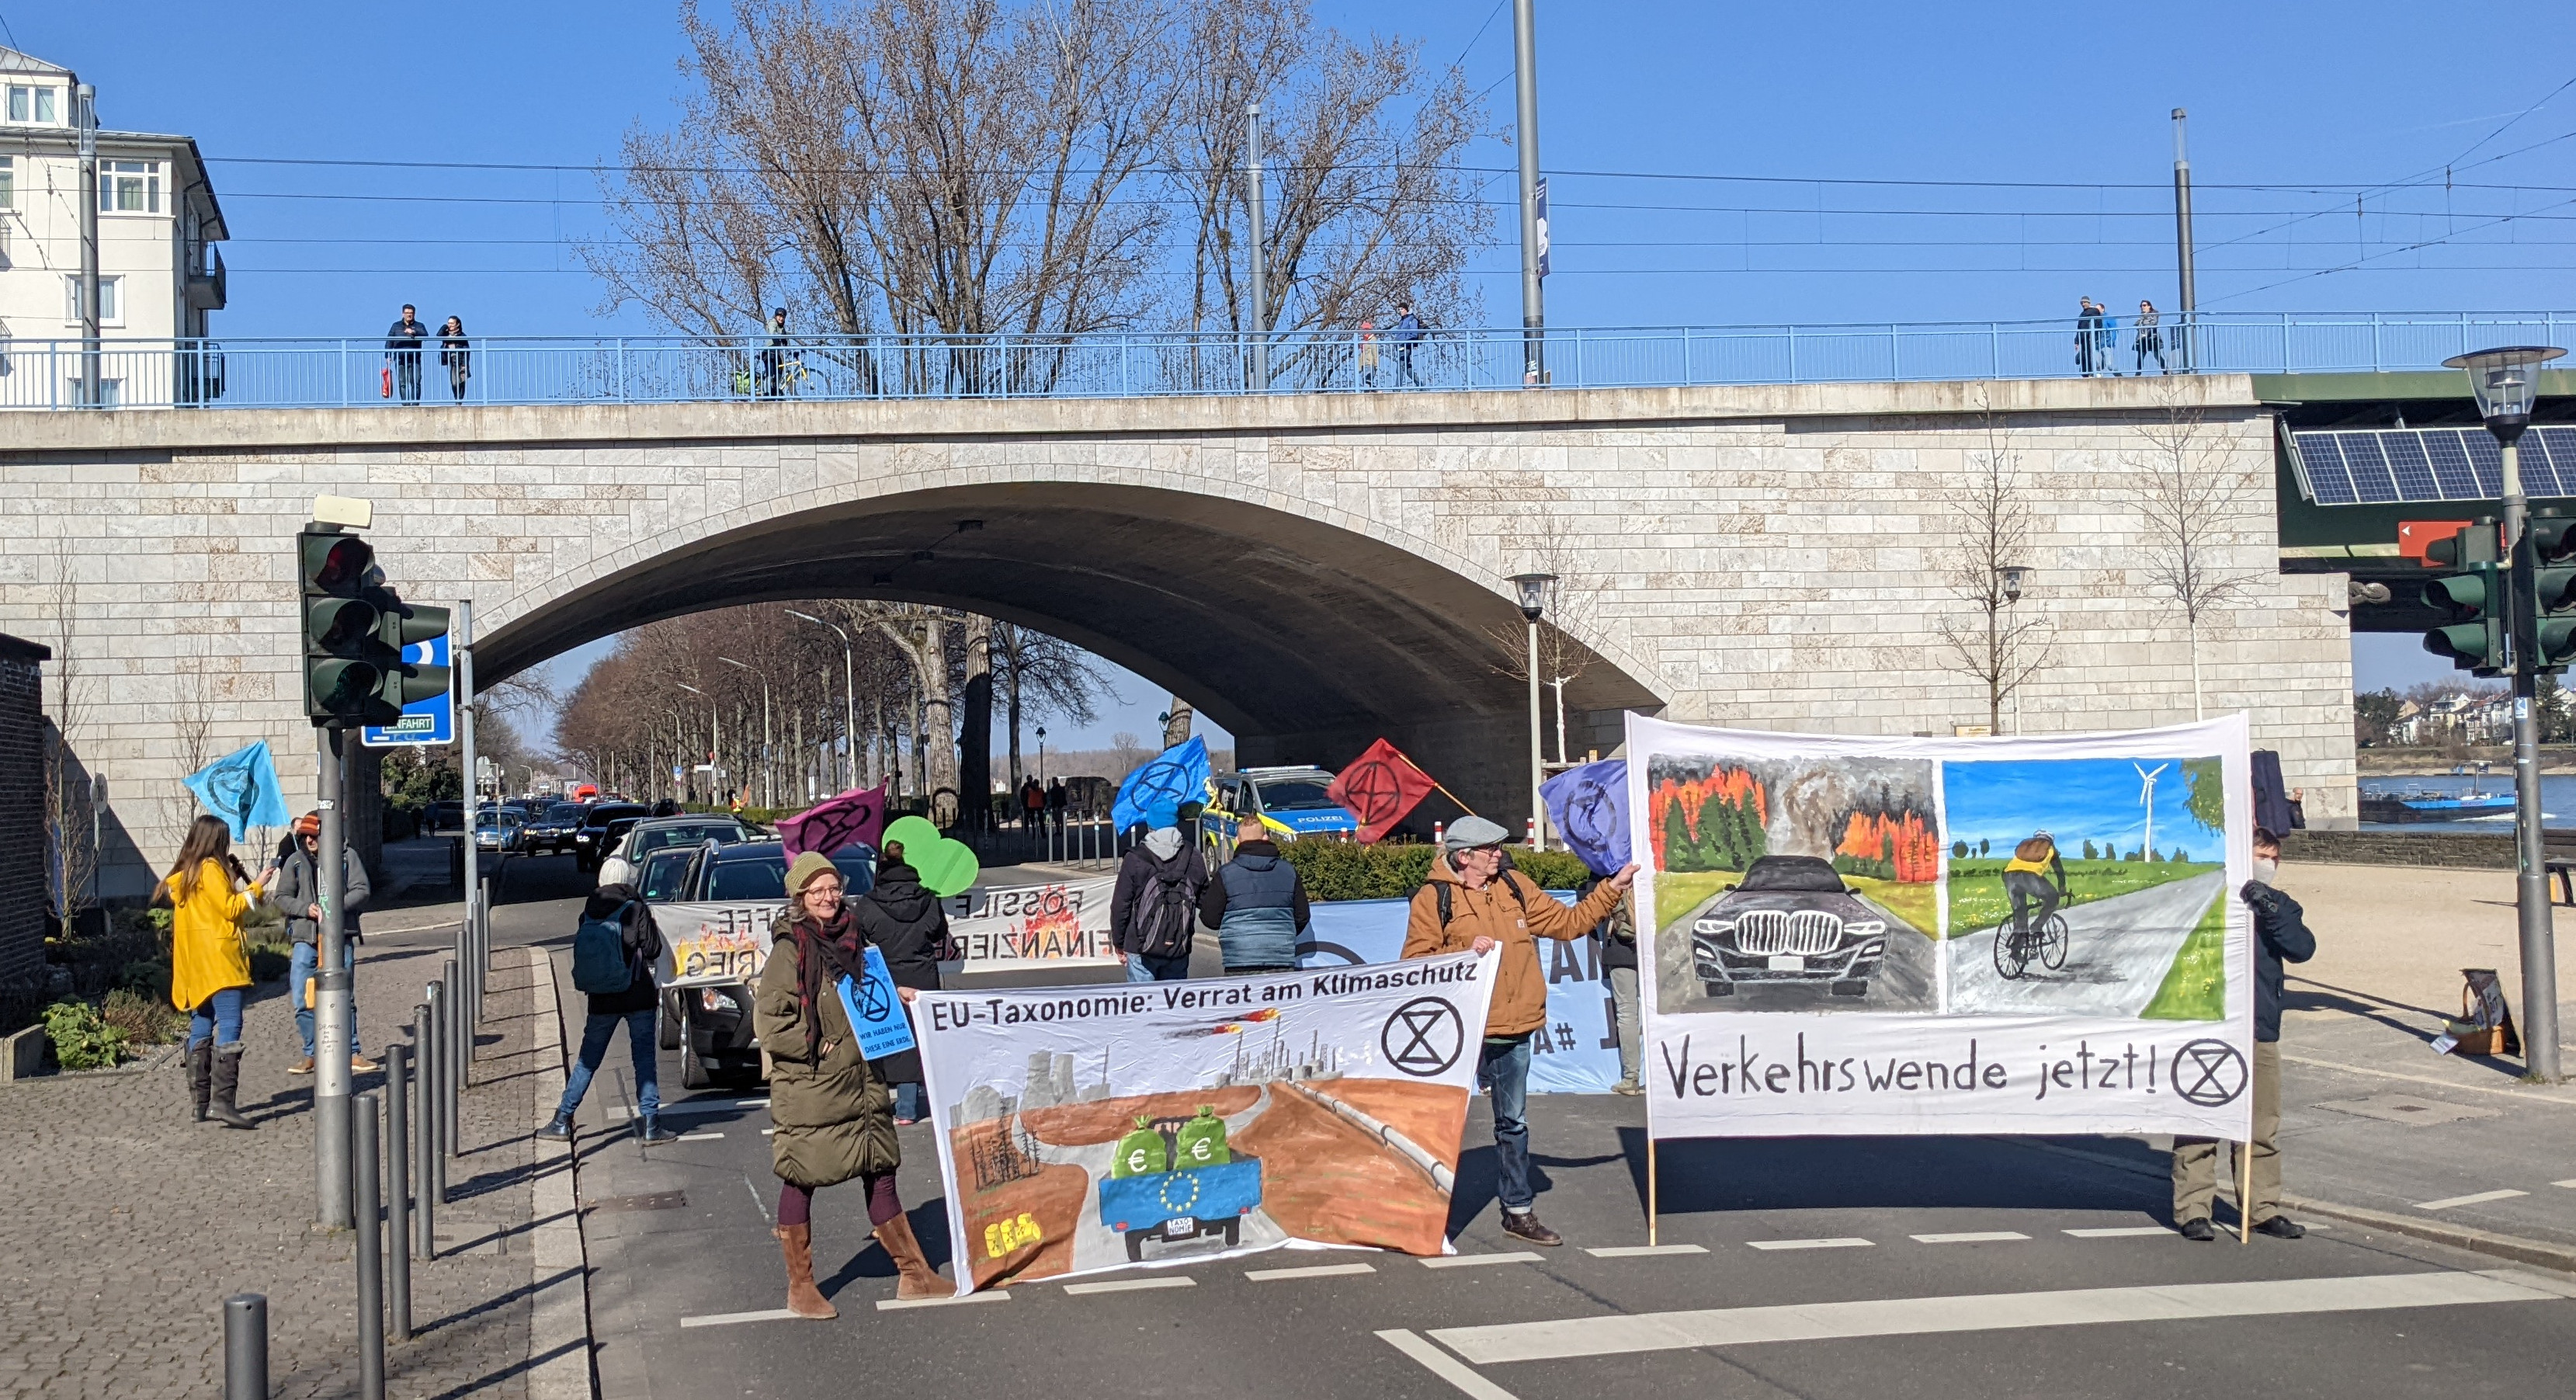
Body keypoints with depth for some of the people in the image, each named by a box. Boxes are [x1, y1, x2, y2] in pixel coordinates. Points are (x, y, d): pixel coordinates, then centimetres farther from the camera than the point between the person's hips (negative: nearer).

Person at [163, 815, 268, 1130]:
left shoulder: (184, 873, 16)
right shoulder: (211, 869, -10)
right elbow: (231, 908, -13)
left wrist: (232, 876, 14)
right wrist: (255, 887, -3)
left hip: (193, 963, 9)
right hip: (219, 961, -9)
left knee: (201, 1031, 12)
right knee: (228, 1029, -13)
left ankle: (200, 1102, 13)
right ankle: (222, 1101, -22)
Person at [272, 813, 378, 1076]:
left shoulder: (347, 856, 1)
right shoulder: (295, 860, 6)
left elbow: (362, 890, -2)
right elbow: (281, 896, 7)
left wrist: (336, 907, -16)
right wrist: (305, 908, -10)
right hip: (305, 938, 2)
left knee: (344, 998, 3)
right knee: (303, 1001, 1)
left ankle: (352, 1053, 11)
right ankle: (311, 1054, 13)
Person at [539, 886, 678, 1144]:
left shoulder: (588, 913, 2)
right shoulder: (636, 909, -8)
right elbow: (653, 950, -9)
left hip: (602, 999, 3)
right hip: (639, 997, -3)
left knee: (587, 1061, 12)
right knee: (645, 1060, 3)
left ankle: (561, 1122, 14)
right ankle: (650, 1126, 1)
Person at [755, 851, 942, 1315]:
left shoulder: (847, 939, 11)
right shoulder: (791, 947, -11)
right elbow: (769, 1019, -15)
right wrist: (816, 1046, -15)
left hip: (859, 1079, 7)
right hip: (807, 1088, -7)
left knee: (880, 1174, 11)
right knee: (800, 1181, 2)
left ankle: (914, 1273, 18)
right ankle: (800, 1288, 14)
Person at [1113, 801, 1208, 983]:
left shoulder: (1134, 859, -6)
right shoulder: (1194, 858, 4)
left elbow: (1120, 905, -3)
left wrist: (1118, 943, 7)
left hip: (1141, 948, -3)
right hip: (1179, 948, 3)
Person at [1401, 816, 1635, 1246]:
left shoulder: (1515, 887, 9)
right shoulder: (1433, 899, -7)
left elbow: (1569, 922, 13)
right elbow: (1414, 963, -10)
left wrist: (1613, 889, 8)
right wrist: (1465, 952, -19)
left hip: (1514, 1032, 5)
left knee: (1513, 1124, 14)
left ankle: (1518, 1212, 25)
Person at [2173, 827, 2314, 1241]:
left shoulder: (2280, 907, 13)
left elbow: (2303, 948, -5)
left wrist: (2270, 912, -18)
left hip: (2261, 1033, 4)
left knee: (2264, 1128, 9)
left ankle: (2263, 1209, 19)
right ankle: (2192, 1210, 1)